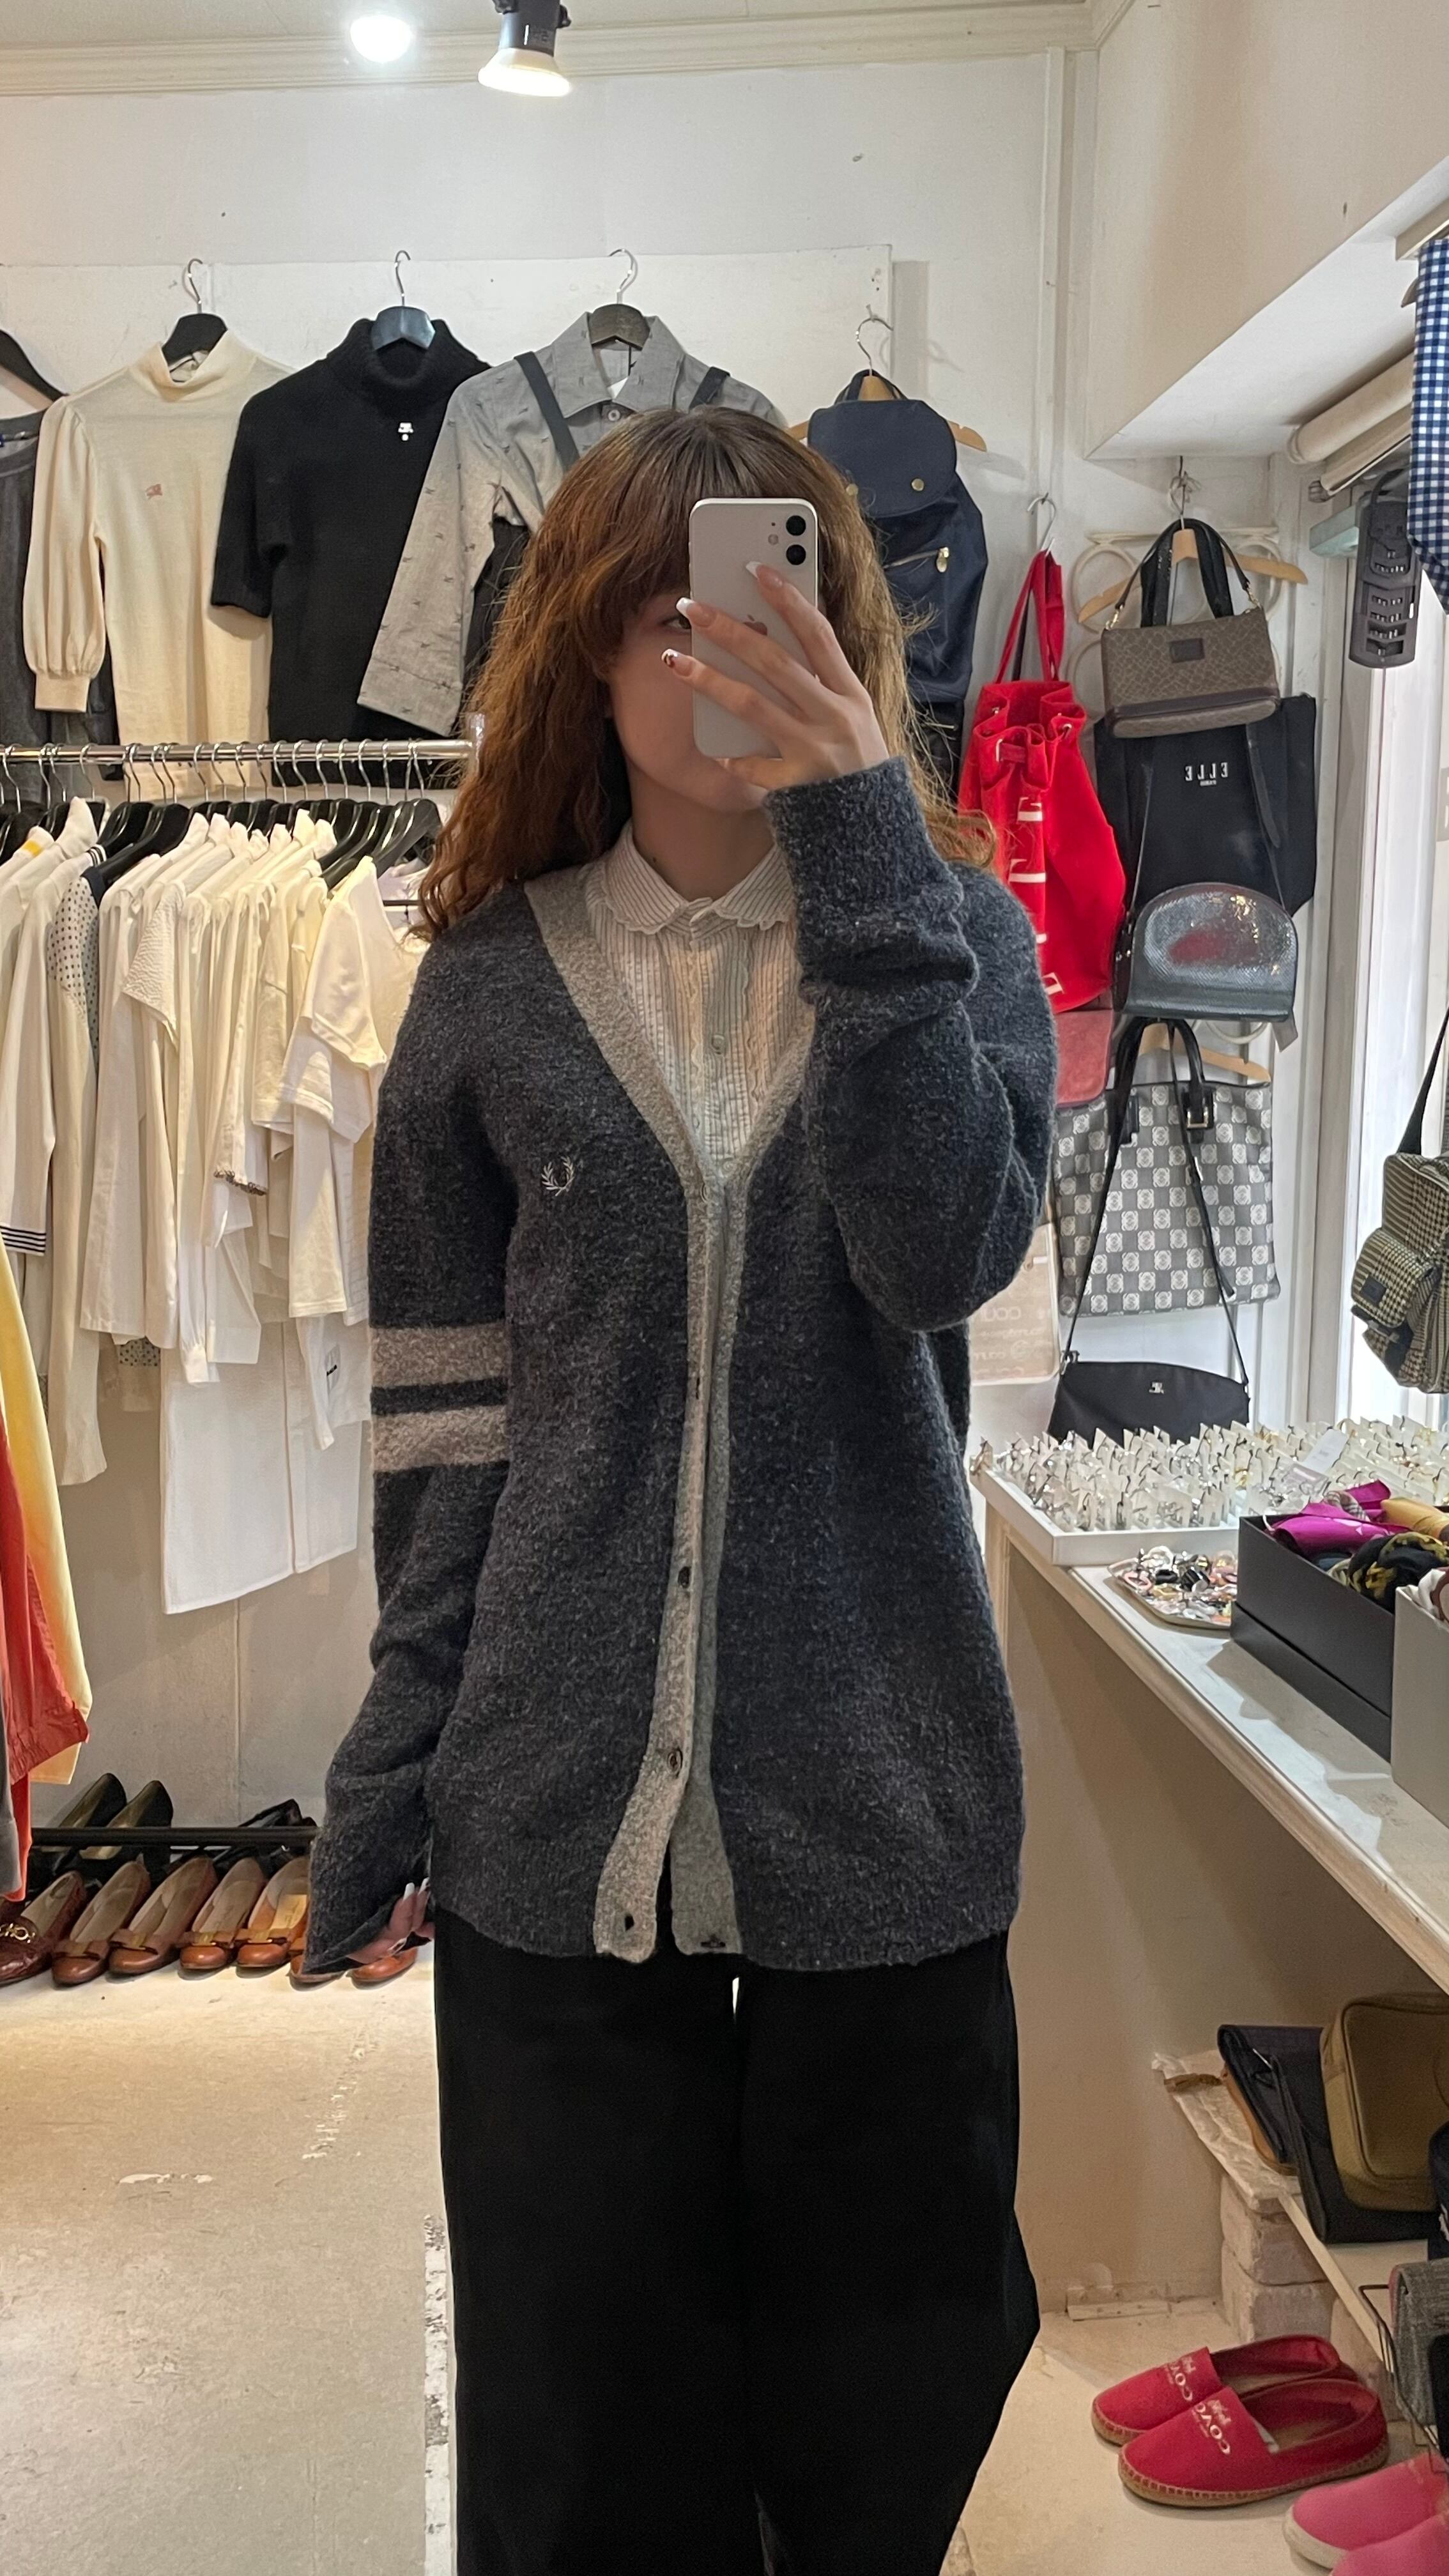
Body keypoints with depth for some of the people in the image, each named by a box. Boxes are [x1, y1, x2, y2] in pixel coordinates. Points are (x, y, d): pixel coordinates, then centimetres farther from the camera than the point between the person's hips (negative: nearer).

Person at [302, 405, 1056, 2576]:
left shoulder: (951, 928, 0)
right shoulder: (495, 984, 1)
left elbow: (952, 1250, -19)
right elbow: (446, 1422, 4)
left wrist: (863, 848, -24)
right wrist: (387, 1782, 3)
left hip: (880, 1804, 0)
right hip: (560, 1824, 1)